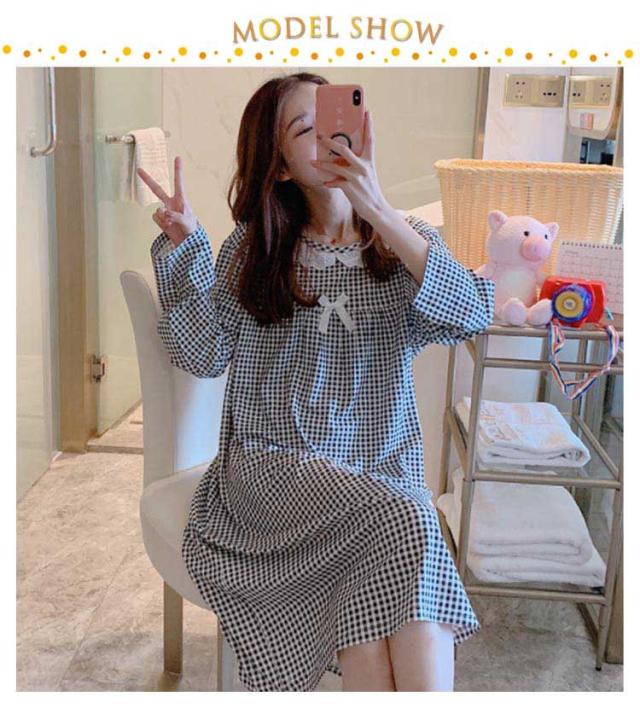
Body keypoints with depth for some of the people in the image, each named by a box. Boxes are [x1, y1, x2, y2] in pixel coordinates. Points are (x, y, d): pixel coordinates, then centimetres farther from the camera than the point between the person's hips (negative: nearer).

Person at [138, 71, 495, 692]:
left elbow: (473, 314, -12)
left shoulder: (404, 241, 8)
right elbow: (204, 355, 4)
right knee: (406, 525, -30)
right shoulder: (251, 247, 7)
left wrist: (379, 212, -20)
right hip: (273, 462, -1)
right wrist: (184, 248, -8)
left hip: (384, 465, 1)